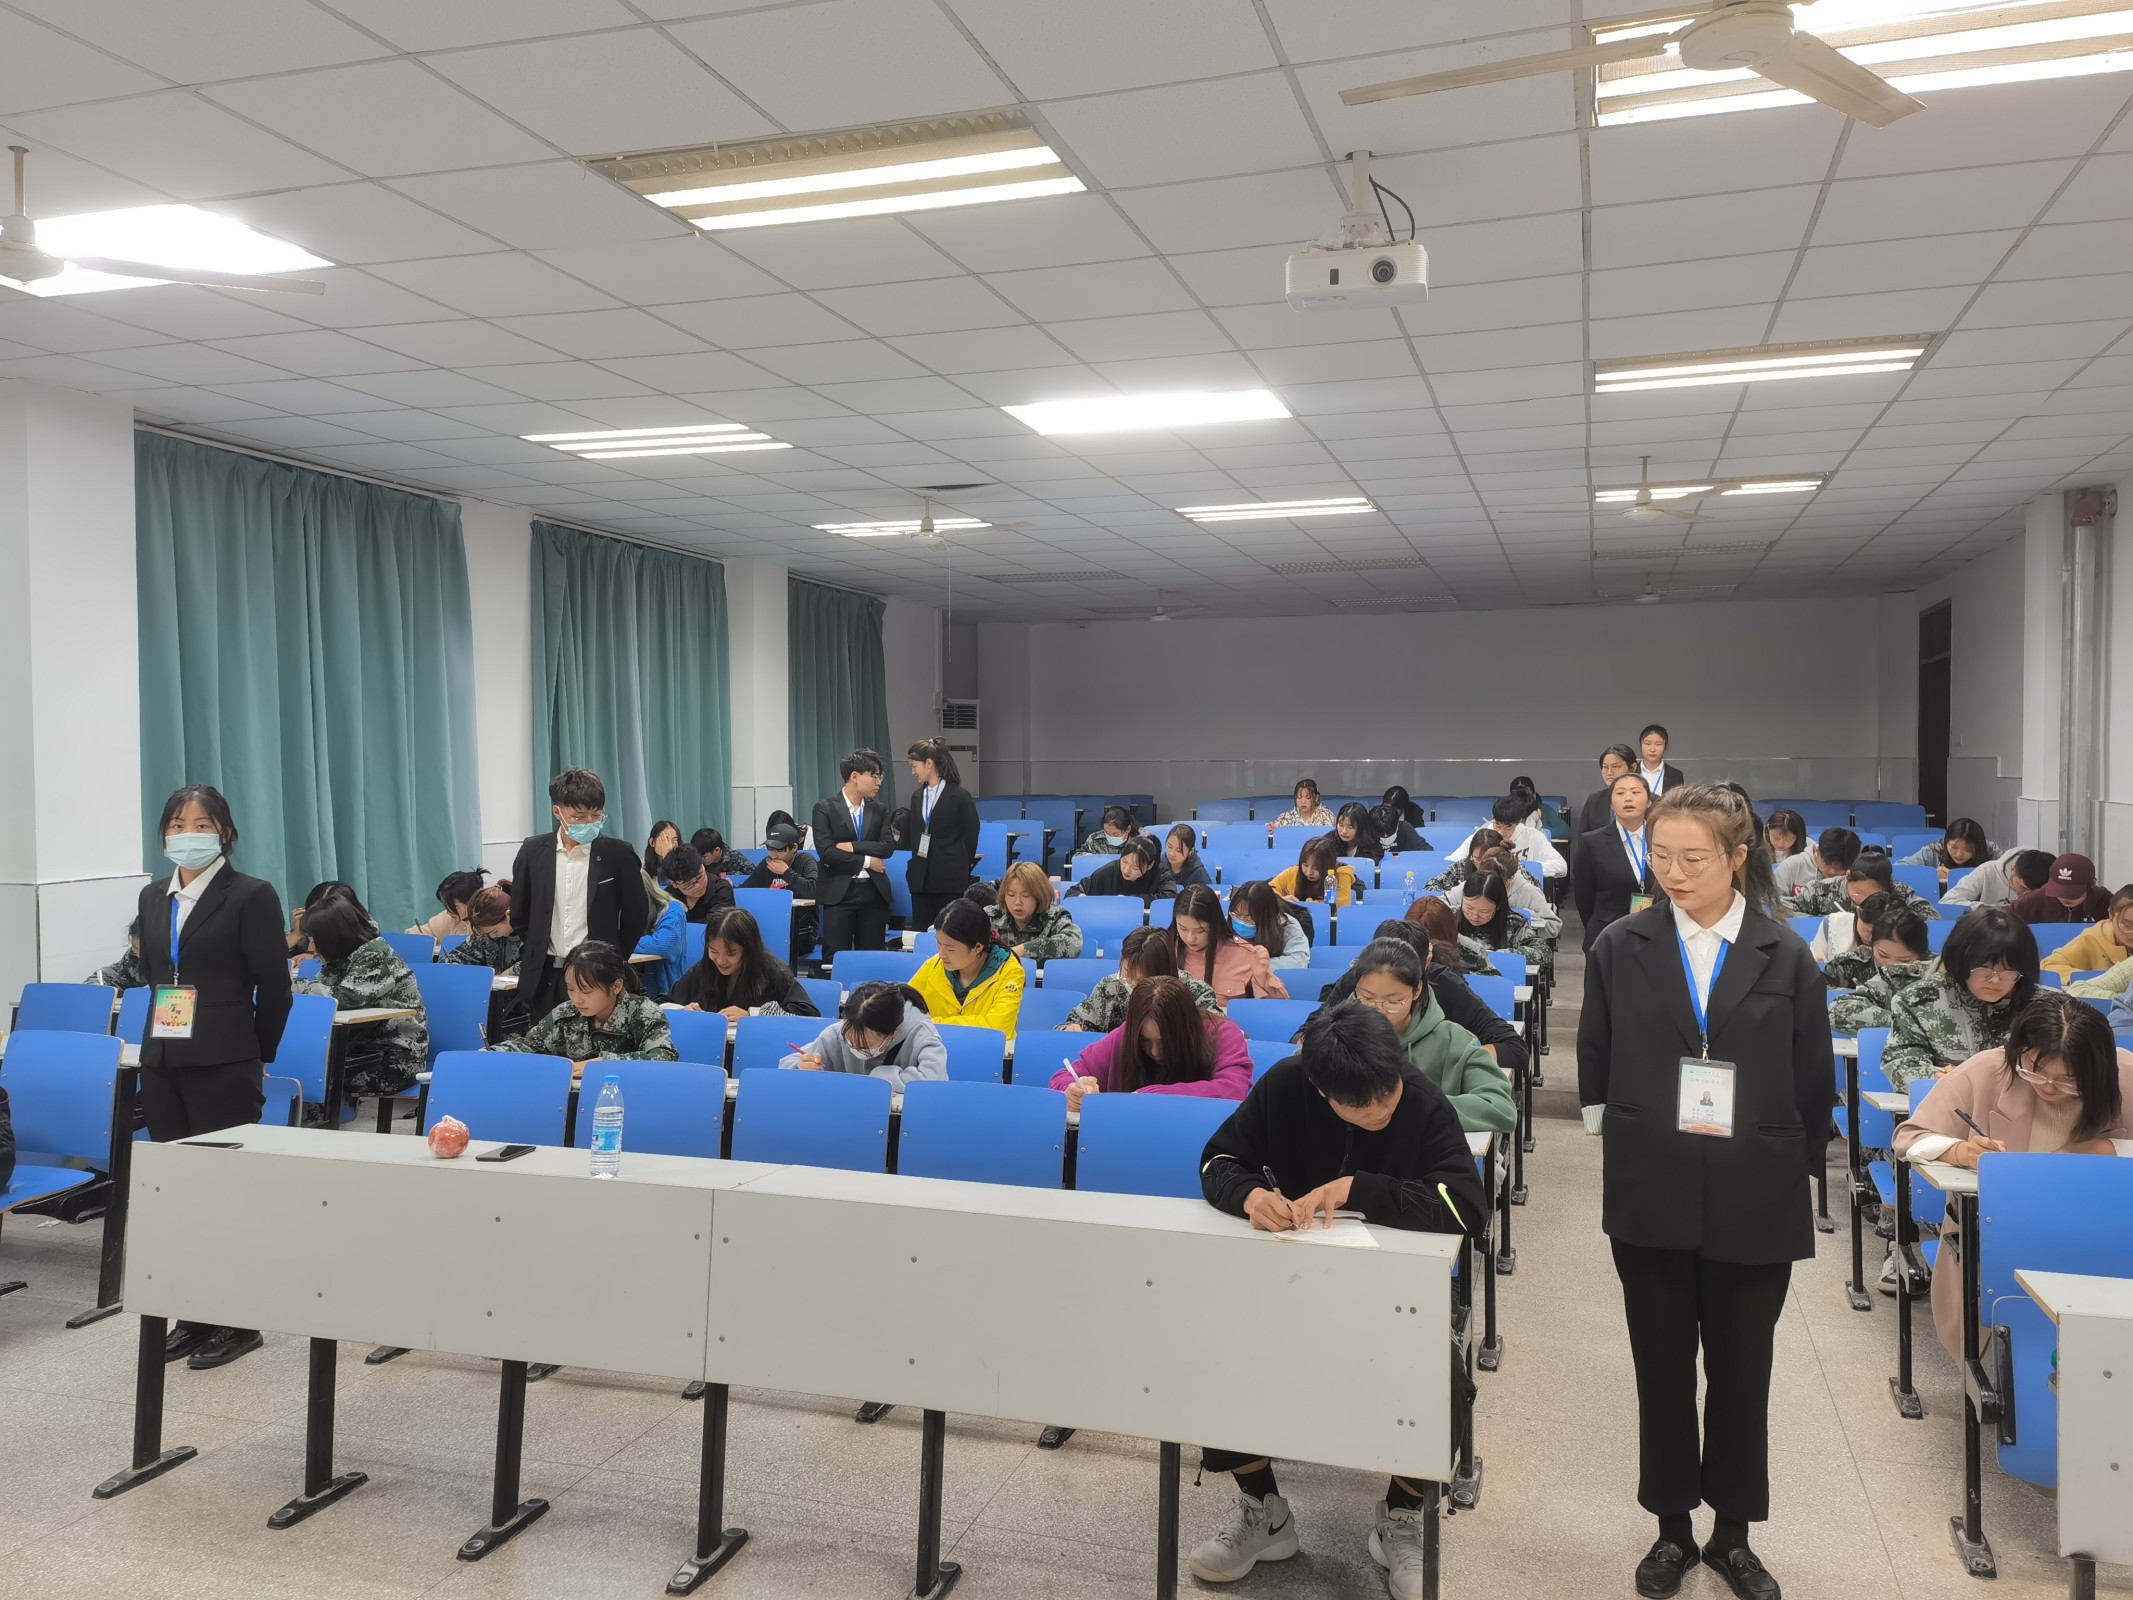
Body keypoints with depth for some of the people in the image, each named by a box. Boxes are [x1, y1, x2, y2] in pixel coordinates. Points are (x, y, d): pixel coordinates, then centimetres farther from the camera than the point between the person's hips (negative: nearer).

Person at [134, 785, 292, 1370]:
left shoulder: (252, 896, -8)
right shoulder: (153, 897, 11)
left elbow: (274, 986, -7)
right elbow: (151, 974, 21)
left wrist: (254, 1056, 1)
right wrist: (164, 1033, 17)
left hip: (223, 1066, -6)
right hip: (162, 1062, 6)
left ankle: (238, 1320, 9)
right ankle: (193, 1314, 21)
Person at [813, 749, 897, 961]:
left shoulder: (880, 810, 10)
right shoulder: (825, 808, -2)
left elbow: (888, 847, -1)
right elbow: (826, 852, -11)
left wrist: (853, 846, -11)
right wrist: (866, 861, -8)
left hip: (873, 892, 4)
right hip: (839, 893, -4)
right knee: (836, 958, -4)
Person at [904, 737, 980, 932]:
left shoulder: (960, 796, -7)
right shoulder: (917, 797, 11)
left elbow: (970, 836, -3)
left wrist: (961, 869, 2)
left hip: (950, 879, -6)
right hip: (921, 878, 6)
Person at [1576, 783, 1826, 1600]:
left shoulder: (1786, 958, -2)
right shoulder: (1620, 948, -2)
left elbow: (1814, 1083, 3)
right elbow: (1594, 1070, 6)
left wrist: (1792, 1173, 3)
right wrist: (1629, 1146, 2)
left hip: (1754, 1203, 0)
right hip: (1652, 1200, 0)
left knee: (1741, 1372, 12)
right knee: (1663, 1368, 11)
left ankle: (1733, 1533, 30)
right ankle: (1672, 1528, 28)